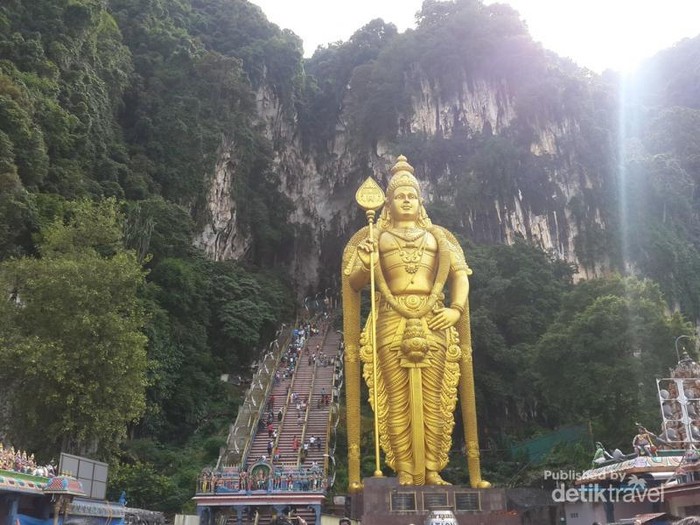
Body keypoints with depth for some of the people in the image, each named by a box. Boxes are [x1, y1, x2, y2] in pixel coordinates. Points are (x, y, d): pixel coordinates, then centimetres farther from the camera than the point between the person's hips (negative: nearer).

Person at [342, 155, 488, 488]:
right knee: (398, 399, -5)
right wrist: (366, 266, -12)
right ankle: (405, 471, 0)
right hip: (392, 323, -1)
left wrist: (457, 309, -4)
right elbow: (353, 282, 10)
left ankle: (432, 470, 5)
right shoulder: (375, 237, 15)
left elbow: (460, 275, 13)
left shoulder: (437, 236, 20)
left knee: (433, 399, -1)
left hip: (434, 323, 2)